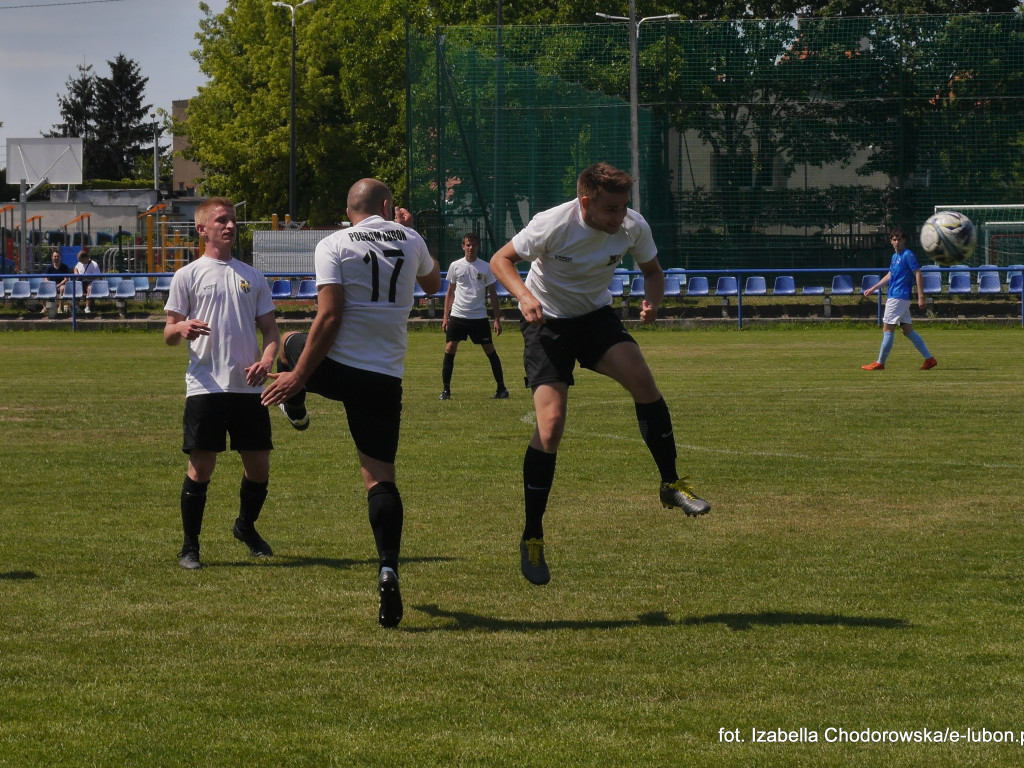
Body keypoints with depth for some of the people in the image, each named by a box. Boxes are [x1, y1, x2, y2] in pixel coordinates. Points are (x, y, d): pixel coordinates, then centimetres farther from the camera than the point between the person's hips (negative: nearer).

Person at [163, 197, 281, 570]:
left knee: (259, 466, 6)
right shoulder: (188, 275, 4)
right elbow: (168, 334, 4)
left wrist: (267, 359, -6)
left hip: (248, 387, 4)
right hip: (206, 385, -4)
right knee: (201, 467, -6)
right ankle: (190, 546, 6)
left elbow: (270, 329, 15)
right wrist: (182, 329, -21)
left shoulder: (252, 276, 15)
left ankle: (246, 527, 31)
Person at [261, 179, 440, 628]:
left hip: (338, 368, -2)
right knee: (380, 475, 1)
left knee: (290, 346, 32)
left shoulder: (333, 246, -5)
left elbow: (329, 317, -14)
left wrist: (299, 376, -11)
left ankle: (295, 411, 60)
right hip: (387, 377, 3)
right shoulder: (410, 241, 8)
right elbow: (432, 283, 31)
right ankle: (387, 569, -17)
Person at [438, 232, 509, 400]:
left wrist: (497, 319, 1)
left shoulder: (486, 267, 3)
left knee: (490, 351, 0)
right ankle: (446, 389, 0)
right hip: (457, 316, 1)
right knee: (449, 349, -8)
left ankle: (501, 388, 9)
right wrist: (445, 317, 8)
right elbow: (450, 292, 13)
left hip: (479, 316, -1)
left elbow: (493, 294, 6)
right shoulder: (455, 266, 6)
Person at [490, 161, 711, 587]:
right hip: (547, 321, -3)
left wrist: (652, 299, -18)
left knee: (641, 378, -26)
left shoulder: (633, 227, -14)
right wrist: (524, 295, -31)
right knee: (551, 424, -16)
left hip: (596, 315, 3)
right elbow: (501, 259, -12)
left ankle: (671, 484, -11)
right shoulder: (552, 225, -24)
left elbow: (652, 269, 5)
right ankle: (532, 539, -3)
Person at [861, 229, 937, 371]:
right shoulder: (895, 257, 17)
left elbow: (918, 275, -15)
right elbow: (889, 275, 30)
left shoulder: (908, 255, -10)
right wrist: (873, 289, 33)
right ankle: (929, 358, 7)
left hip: (899, 297, -9)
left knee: (888, 329, -5)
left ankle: (880, 363, 0)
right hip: (895, 296, 9)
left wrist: (921, 297, -20)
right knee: (907, 330, 8)